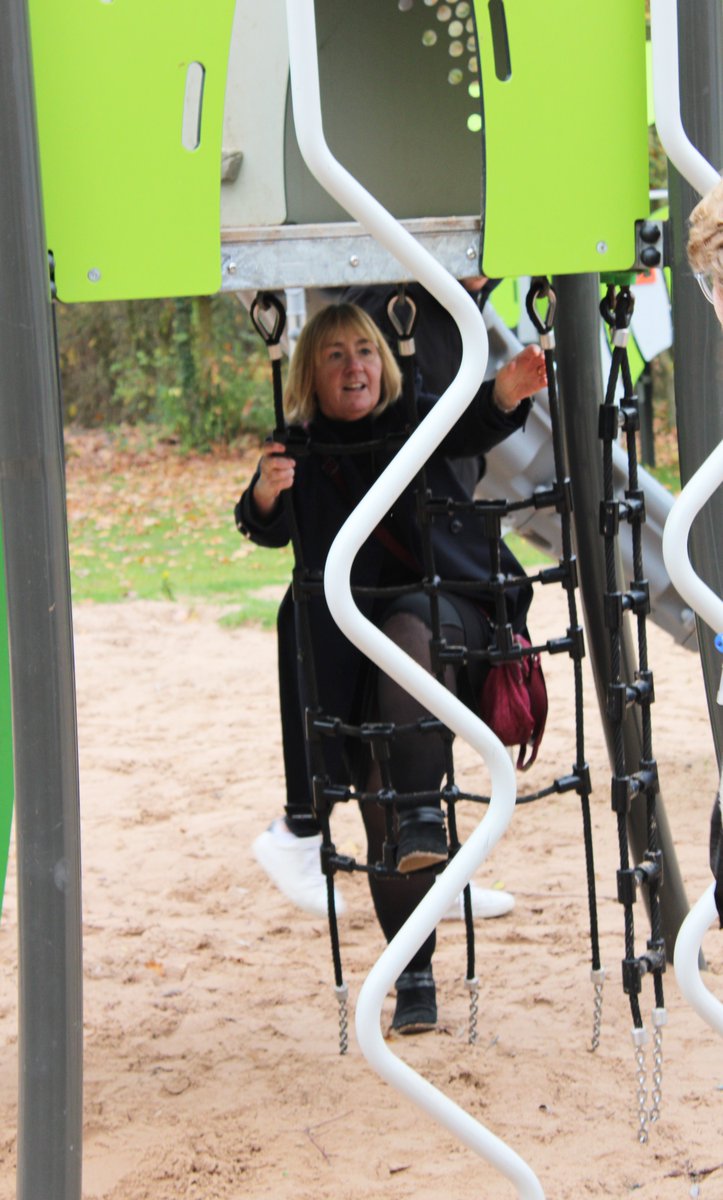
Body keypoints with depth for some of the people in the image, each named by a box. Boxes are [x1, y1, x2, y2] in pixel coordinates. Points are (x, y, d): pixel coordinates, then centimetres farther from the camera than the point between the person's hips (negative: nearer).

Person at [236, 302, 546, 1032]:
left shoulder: (414, 424, 6)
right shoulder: (298, 453, 9)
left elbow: (474, 427, -13)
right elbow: (268, 531, -5)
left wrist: (506, 393, -37)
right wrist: (265, 495, -30)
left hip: (448, 612, -2)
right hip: (355, 656, 2)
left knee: (409, 625, -38)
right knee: (382, 823, -2)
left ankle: (424, 816, -43)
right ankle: (414, 977, 7)